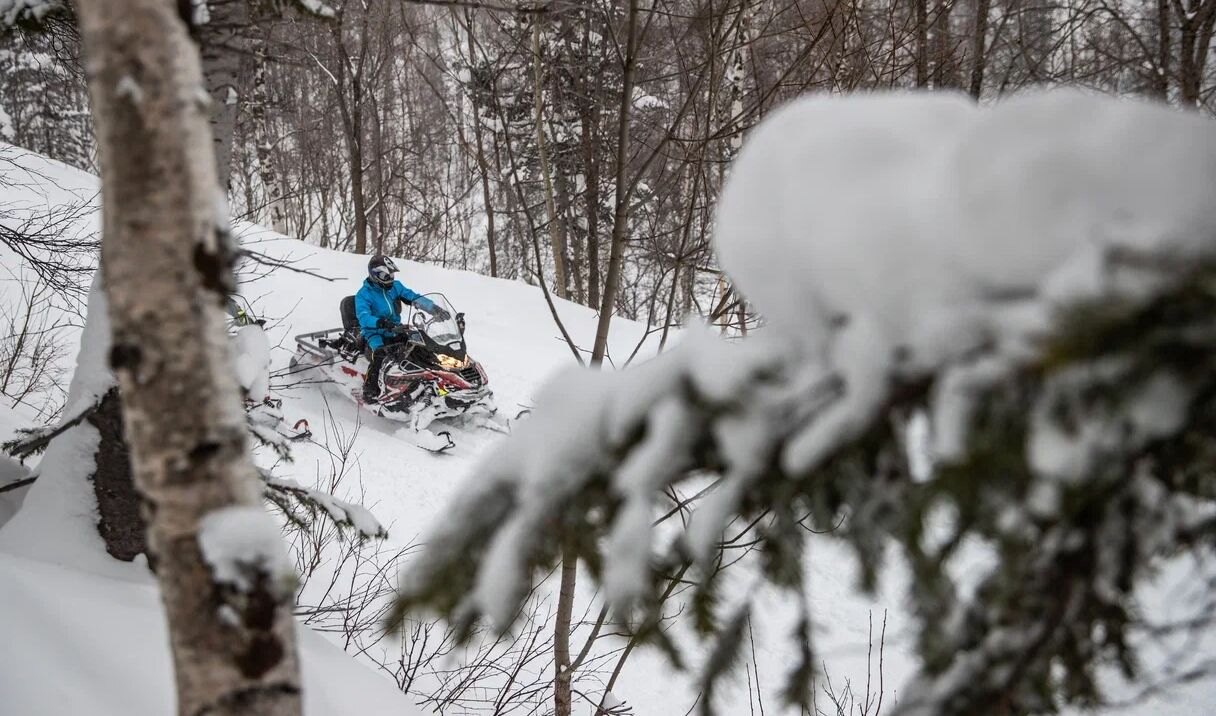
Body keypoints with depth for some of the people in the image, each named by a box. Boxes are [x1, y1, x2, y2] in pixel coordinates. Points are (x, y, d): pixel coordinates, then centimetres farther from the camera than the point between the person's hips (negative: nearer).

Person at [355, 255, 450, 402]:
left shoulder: (395, 286, 8)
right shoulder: (363, 294, -11)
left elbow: (413, 297, 0)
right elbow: (363, 317, -26)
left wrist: (434, 308, -16)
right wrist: (380, 322, -46)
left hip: (395, 332, 6)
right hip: (375, 334, -6)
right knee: (380, 353, -37)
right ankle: (369, 390, -34)